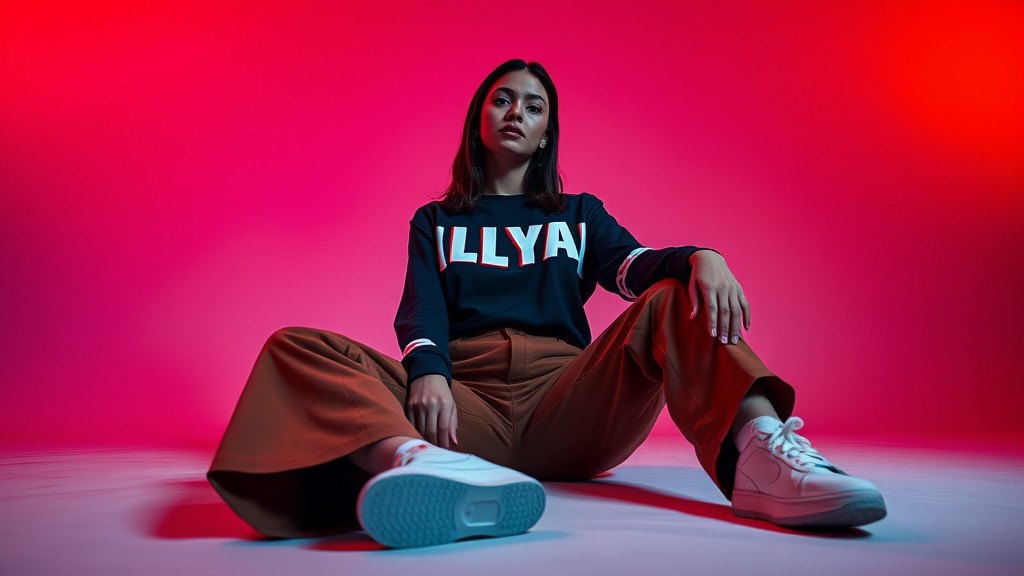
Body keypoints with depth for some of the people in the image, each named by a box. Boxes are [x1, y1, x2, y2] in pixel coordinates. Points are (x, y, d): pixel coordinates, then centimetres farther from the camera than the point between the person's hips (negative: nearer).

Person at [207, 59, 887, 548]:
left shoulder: (580, 215, 23)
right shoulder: (437, 222, 23)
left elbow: (638, 266, 3)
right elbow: (421, 308, 5)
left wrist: (699, 257, -21)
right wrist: (427, 372, -19)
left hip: (564, 406, 1)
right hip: (466, 405, 0)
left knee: (675, 299, -18)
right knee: (298, 349, -24)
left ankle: (756, 452, -45)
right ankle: (424, 462, -55)